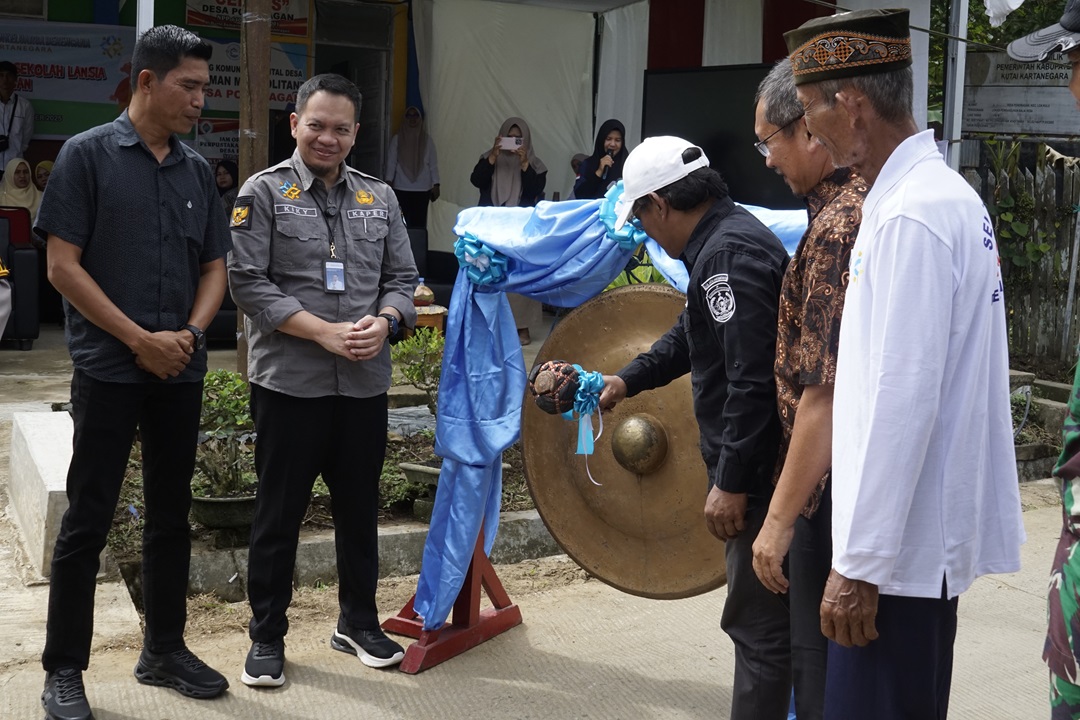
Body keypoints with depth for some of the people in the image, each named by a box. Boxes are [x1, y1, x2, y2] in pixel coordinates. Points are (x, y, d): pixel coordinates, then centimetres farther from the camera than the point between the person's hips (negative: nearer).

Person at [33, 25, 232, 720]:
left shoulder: (197, 169, 10)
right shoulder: (88, 154, -5)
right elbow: (63, 264, -9)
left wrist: (189, 334, -5)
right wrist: (141, 340, -12)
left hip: (181, 371, 5)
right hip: (109, 369, -5)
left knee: (172, 514, 12)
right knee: (88, 519, 1)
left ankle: (164, 649, 25)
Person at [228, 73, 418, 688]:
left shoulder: (380, 198, 11)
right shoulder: (265, 192, -2)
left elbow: (402, 278, 11)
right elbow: (248, 281, -10)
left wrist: (383, 323, -11)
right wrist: (324, 332, -17)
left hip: (365, 383, 4)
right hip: (289, 382, -4)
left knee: (360, 507, 14)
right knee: (280, 512, 5)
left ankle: (359, 621, 30)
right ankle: (267, 636, 19)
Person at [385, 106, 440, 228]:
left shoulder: (427, 140, 7)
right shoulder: (397, 139, 6)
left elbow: (433, 164, 7)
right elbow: (391, 163, 6)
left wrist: (436, 185, -1)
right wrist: (388, 182, -4)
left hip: (423, 189, 0)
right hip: (402, 188, 0)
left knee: (420, 223, -3)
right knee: (403, 223, -4)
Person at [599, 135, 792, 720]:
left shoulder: (732, 253, -20)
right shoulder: (722, 241, 14)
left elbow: (753, 382, -25)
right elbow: (692, 336, 29)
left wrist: (731, 481, -22)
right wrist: (627, 379, 33)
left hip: (759, 474, -11)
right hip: (758, 468, 11)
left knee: (758, 625, -3)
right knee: (766, 618, 20)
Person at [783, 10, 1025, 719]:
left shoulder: (910, 217, -20)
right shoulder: (944, 191, 11)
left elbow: (902, 399, -23)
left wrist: (860, 564, -19)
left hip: (900, 545, -10)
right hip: (928, 529, 10)